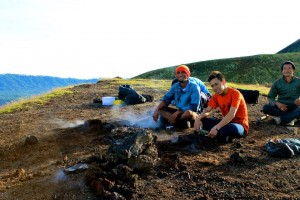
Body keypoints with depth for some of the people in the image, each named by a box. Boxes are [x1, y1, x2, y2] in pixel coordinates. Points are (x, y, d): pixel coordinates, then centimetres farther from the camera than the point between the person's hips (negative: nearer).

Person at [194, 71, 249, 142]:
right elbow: (207, 110, 5)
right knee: (201, 120, -9)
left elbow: (231, 114, -31)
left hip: (239, 125, -7)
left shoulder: (235, 93, -19)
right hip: (226, 122, 7)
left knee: (233, 128, -43)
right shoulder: (216, 96, 3)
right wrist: (198, 118, -19)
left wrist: (216, 128, -41)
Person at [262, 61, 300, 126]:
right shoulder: (277, 83, 1)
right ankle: (291, 117, -22)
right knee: (265, 108, -27)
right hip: (281, 107, 2)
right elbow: (270, 97, 0)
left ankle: (280, 118, -28)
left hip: (294, 108, -2)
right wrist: (277, 103, -22)